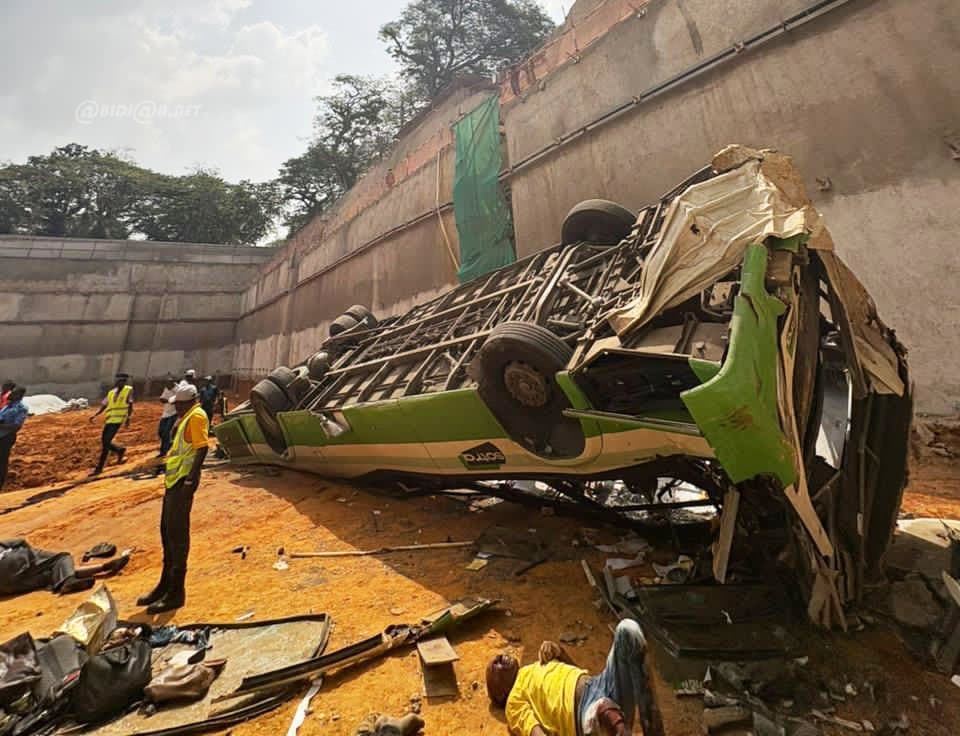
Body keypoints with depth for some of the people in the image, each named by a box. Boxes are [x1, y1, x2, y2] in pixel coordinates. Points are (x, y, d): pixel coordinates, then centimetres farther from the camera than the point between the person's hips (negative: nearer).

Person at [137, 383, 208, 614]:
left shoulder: (196, 416, -13)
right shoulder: (186, 417, 16)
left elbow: (202, 448, -24)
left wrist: (191, 479, -27)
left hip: (183, 481, -10)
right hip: (174, 479, 10)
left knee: (177, 534, -4)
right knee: (166, 531, 17)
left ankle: (176, 591, 6)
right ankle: (166, 584, 31)